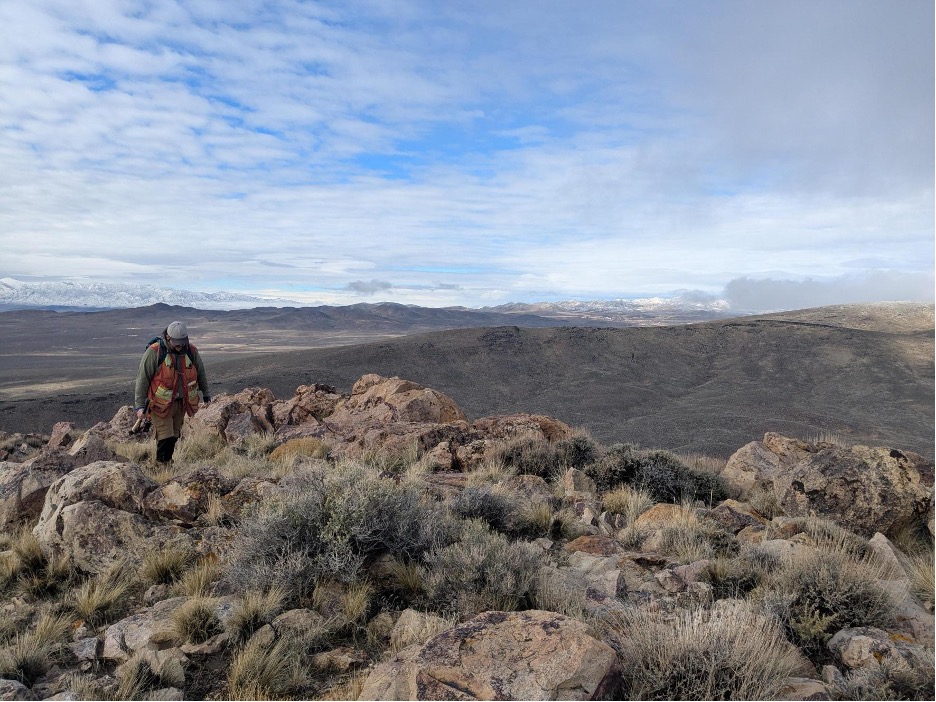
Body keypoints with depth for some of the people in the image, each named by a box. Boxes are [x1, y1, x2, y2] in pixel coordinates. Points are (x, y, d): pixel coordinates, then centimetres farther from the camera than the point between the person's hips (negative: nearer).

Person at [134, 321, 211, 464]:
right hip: (161, 403, -4)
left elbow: (201, 373, 15)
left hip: (181, 403, 5)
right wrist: (140, 405, -13)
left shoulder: (191, 351, -2)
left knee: (174, 436, 12)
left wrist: (205, 394, 23)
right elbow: (142, 379, -11)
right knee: (166, 437, -10)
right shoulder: (154, 352, -15)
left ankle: (167, 461, 27)